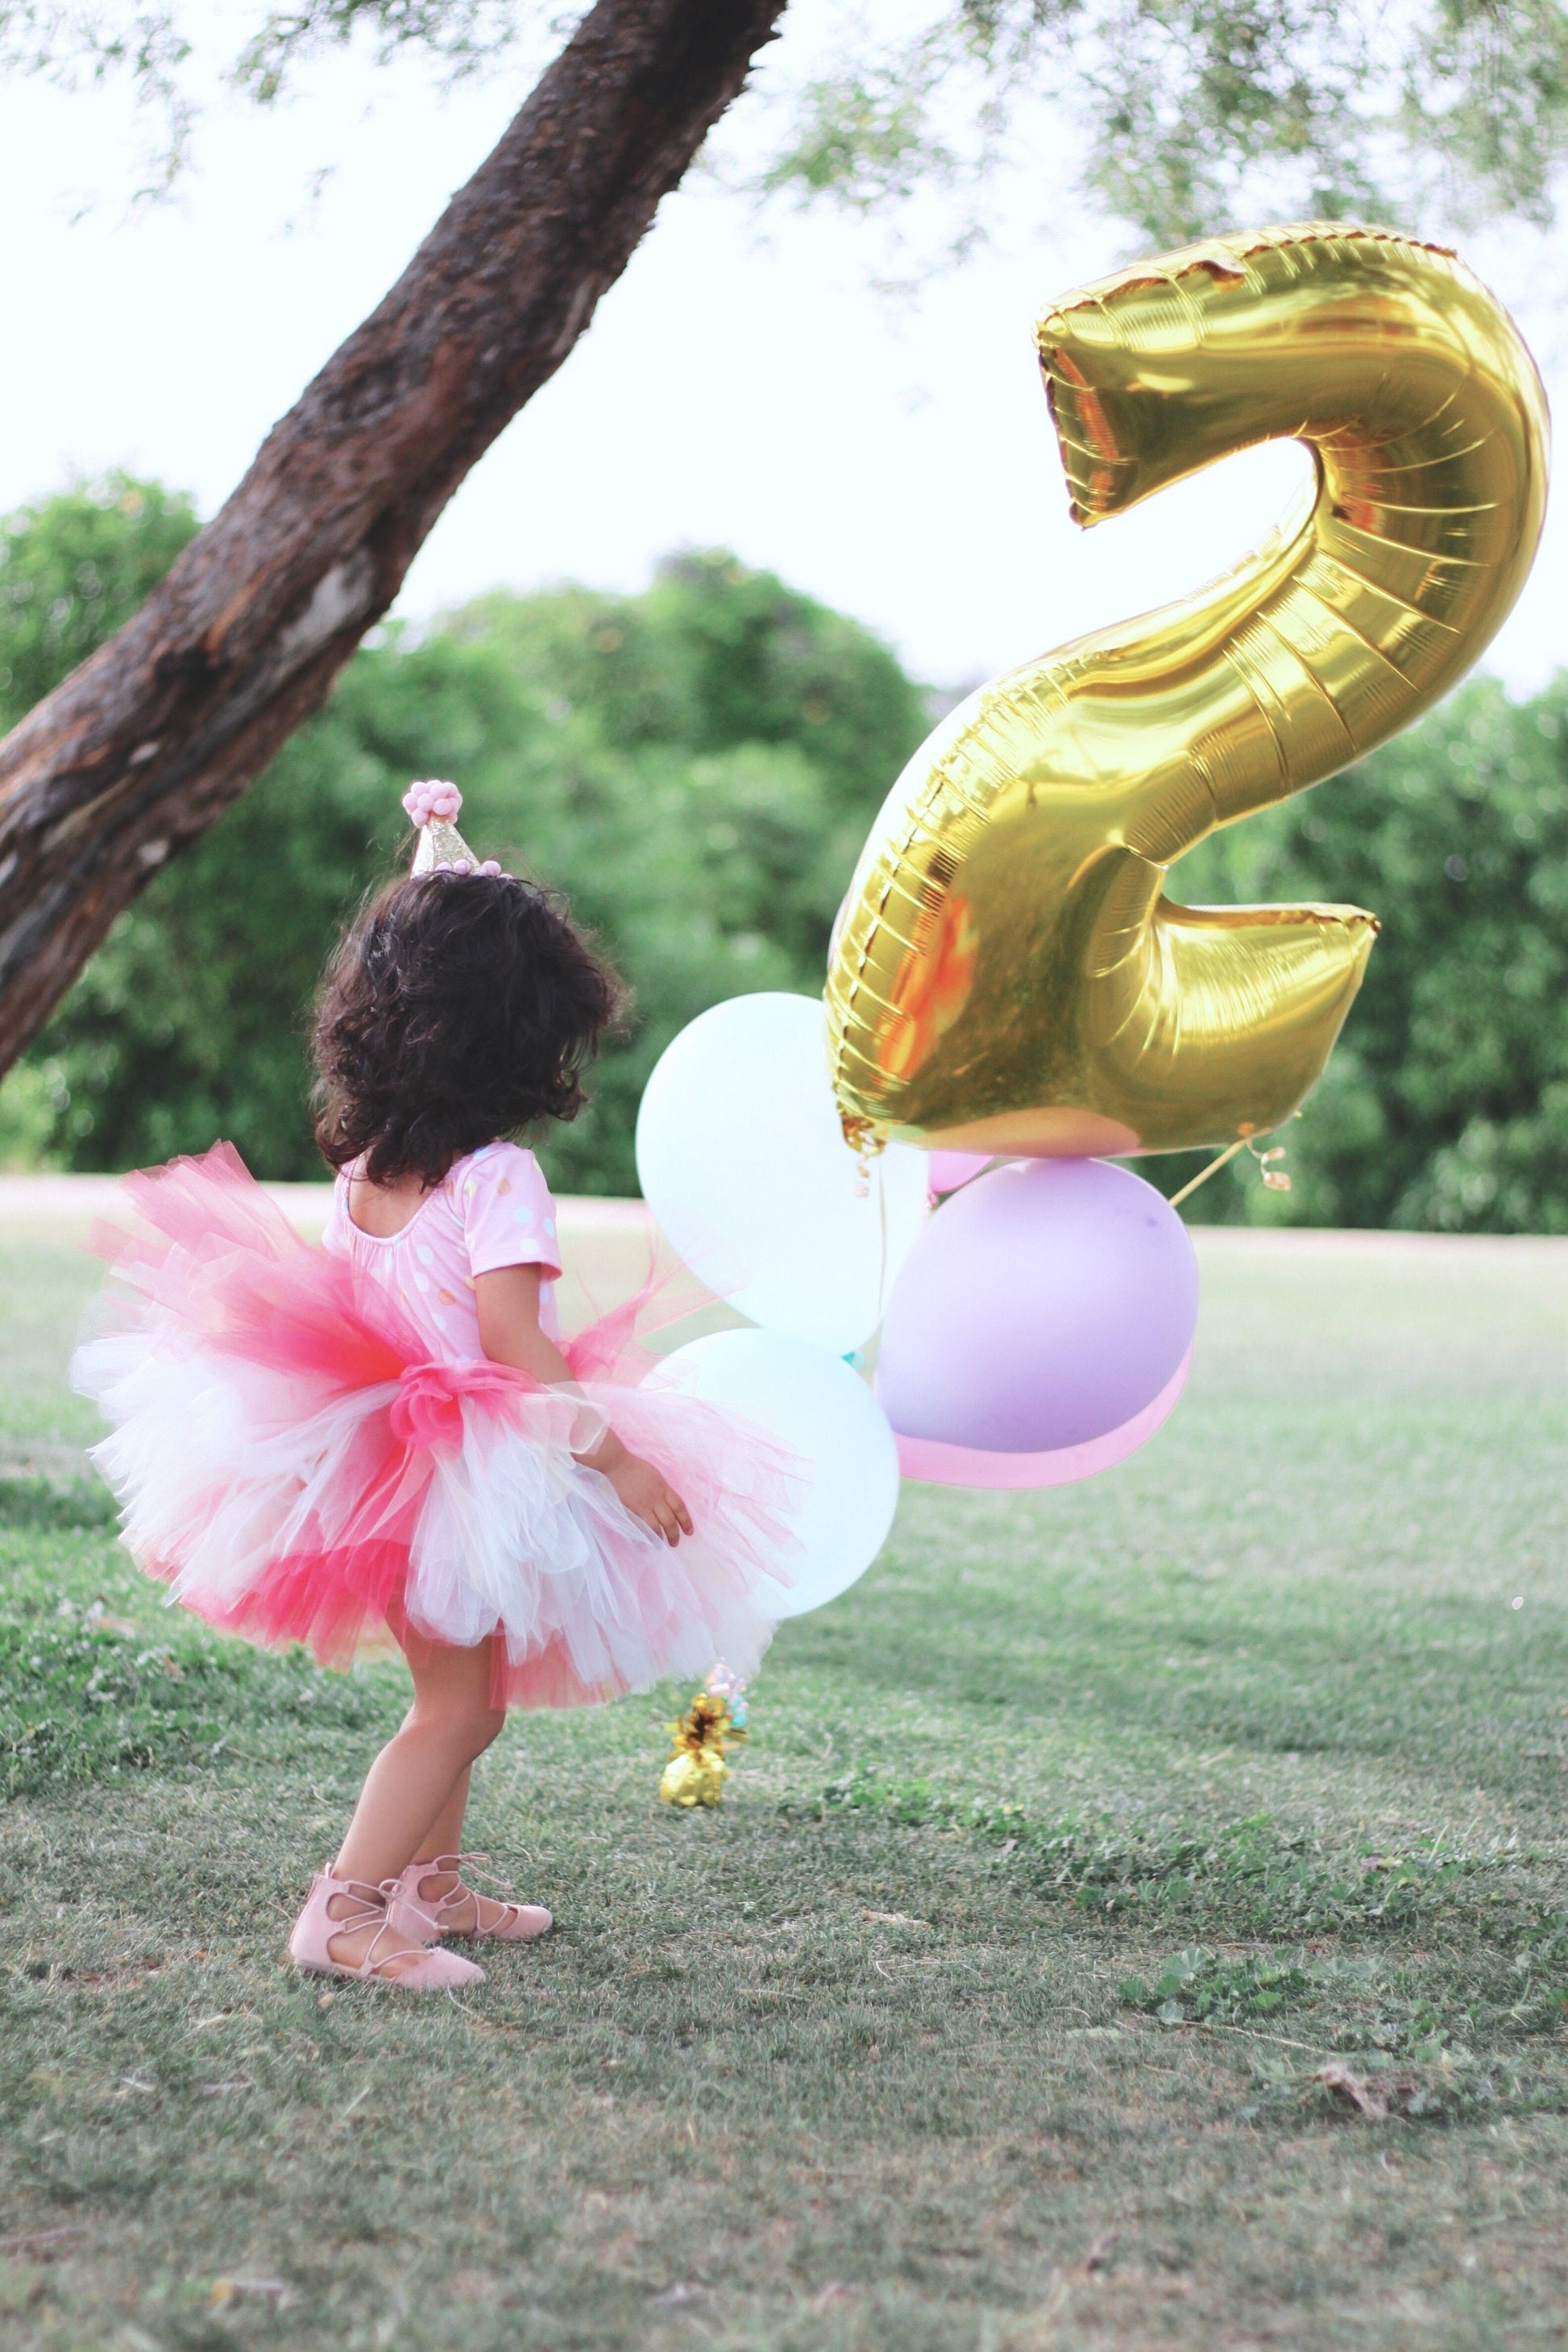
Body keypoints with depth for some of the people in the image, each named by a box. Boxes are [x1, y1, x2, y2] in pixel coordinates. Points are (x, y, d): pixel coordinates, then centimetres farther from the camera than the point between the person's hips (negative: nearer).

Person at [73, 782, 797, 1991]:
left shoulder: (365, 1164, 4)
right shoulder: (498, 1176, -20)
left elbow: (341, 1294, 11)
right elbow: (514, 1341, -24)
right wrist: (617, 1458, -21)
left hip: (368, 1456, 9)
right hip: (457, 1479, -9)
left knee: (457, 1687, 22)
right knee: (460, 1703, -1)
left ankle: (433, 1883, 32)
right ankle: (345, 1911, -2)